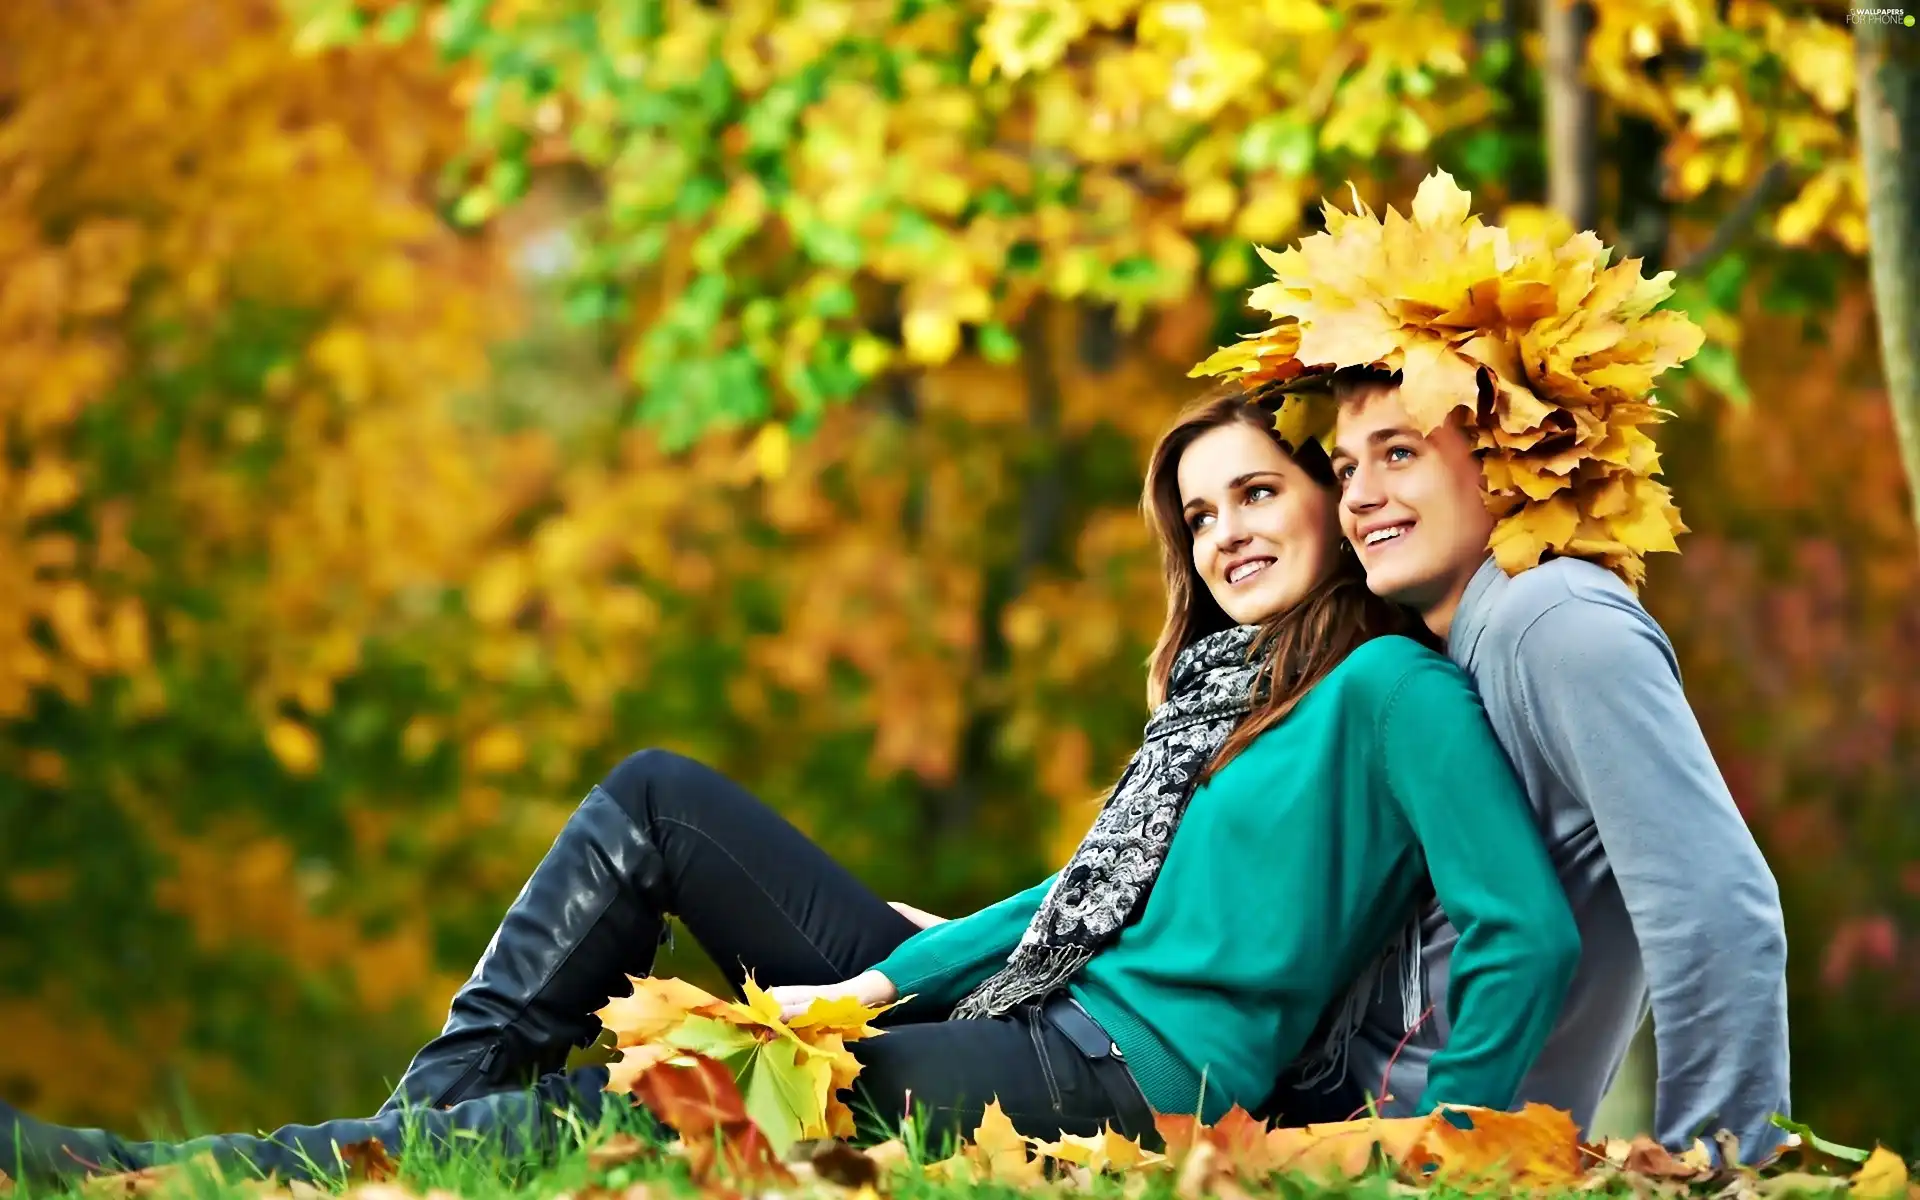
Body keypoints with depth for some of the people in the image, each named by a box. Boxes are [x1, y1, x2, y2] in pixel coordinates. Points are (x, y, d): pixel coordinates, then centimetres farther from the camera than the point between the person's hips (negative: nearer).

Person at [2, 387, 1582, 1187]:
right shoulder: (1216, 680, 20)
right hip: (1005, 1021, 10)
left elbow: (1533, 932, -17)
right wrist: (877, 979, 5)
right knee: (655, 797, 7)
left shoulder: (1391, 692, -8)